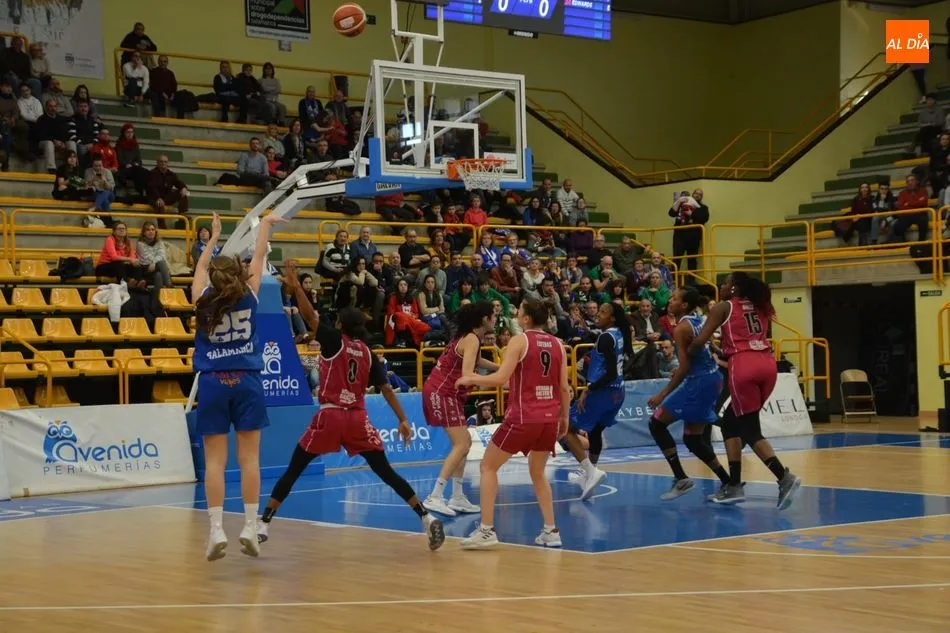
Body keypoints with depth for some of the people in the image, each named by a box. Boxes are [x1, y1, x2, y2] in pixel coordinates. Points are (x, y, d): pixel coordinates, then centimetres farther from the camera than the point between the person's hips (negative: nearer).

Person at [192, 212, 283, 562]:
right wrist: (265, 226, 31)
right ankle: (250, 528, -2)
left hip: (213, 383, 0)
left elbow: (201, 266, 21)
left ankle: (217, 530, -8)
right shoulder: (248, 296, 1)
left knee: (215, 460, -2)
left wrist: (214, 237, 37)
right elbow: (258, 259, 16)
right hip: (247, 381, 0)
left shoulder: (204, 299, 2)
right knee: (249, 458, 0)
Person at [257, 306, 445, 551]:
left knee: (293, 470, 7)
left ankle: (264, 524, 3)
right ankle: (427, 518, 1)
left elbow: (310, 314, -6)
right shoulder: (367, 353, 12)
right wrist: (403, 420, 10)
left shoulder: (334, 340, 3)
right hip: (358, 419, 3)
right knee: (387, 473, 8)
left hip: (330, 416, -3)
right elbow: (386, 388, 9)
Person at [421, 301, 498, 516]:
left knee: (464, 443, 15)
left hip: (446, 393, 10)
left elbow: (476, 361, 35)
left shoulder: (469, 336, 13)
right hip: (442, 392, -10)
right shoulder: (472, 339, -16)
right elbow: (467, 375, -28)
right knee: (461, 446, -14)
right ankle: (435, 497, -18)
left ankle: (457, 498, 18)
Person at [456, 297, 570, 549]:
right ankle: (551, 531, 16)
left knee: (488, 466, 10)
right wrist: (564, 418, 19)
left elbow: (501, 378, -15)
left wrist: (471, 379, 0)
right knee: (537, 473, 24)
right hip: (550, 417, 6)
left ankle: (486, 530, 3)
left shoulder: (520, 341, -7)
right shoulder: (557, 344, 8)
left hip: (522, 417, -5)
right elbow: (565, 388, 8)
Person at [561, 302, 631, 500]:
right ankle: (590, 473, 39)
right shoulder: (619, 335, 9)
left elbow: (610, 373, -24)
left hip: (602, 392, -9)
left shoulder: (606, 337, -17)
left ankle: (591, 471, -16)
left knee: (567, 429, -4)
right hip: (617, 393, 9)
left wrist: (588, 390, -23)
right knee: (595, 431, 27)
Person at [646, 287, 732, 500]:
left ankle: (681, 478, -6)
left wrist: (663, 394, -14)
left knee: (657, 423, -2)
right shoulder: (699, 320, 11)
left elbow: (685, 368, -19)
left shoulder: (681, 328, -15)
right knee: (693, 438, 15)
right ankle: (728, 482, 12)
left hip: (698, 382, -9)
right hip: (712, 378, 9)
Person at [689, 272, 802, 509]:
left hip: (744, 367, -7)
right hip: (768, 365, 7)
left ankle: (784, 477, -19)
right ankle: (734, 486, 17)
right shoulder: (759, 307, 23)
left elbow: (700, 342, 1)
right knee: (732, 422, 19)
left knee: (750, 430, -2)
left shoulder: (722, 308, 6)